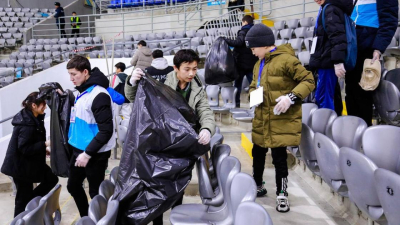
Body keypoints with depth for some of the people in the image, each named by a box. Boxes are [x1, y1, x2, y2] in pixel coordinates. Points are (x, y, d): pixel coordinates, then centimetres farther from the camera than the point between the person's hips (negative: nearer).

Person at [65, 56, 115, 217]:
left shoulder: (99, 95, -20)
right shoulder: (82, 92, 7)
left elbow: (106, 131, -23)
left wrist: (88, 153, -21)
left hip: (95, 154, -9)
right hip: (79, 151, 9)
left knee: (96, 192, 5)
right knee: (73, 186, 21)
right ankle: (85, 218, 40)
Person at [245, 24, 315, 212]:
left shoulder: (286, 59, -14)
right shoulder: (259, 64, 13)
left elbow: (308, 81, -14)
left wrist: (291, 98, -24)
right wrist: (253, 94, 0)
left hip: (281, 120, -8)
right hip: (262, 120, 8)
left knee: (279, 157, -2)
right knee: (258, 153, 17)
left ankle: (282, 195, 16)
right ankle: (258, 186, 38)